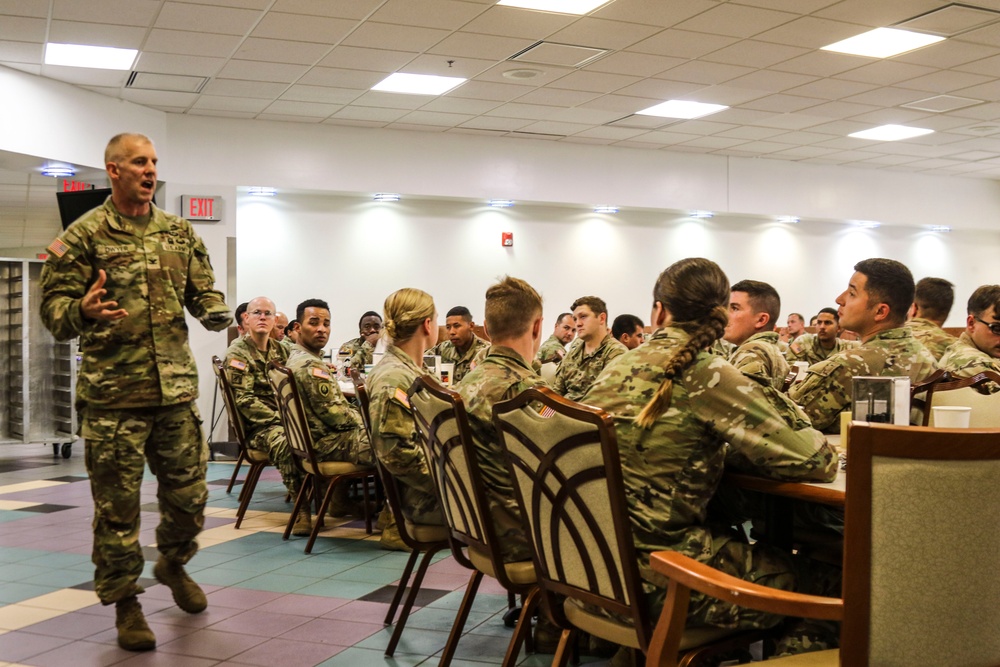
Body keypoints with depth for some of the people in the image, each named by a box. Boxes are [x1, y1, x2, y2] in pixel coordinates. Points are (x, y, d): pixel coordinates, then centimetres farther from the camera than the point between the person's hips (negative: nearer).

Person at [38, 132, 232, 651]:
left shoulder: (179, 232, 12)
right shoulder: (84, 235, -2)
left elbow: (203, 288, 15)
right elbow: (54, 306, -5)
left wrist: (215, 312, -7)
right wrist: (83, 311, -27)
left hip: (176, 388, 4)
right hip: (112, 395, -4)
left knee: (188, 493, 13)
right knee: (117, 504, 3)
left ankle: (173, 564, 41)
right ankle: (125, 602, 19)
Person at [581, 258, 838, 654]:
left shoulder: (621, 365, 4)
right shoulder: (707, 375, -16)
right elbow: (817, 462, -15)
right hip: (657, 575, -7)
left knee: (736, 540, 32)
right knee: (825, 585, 10)